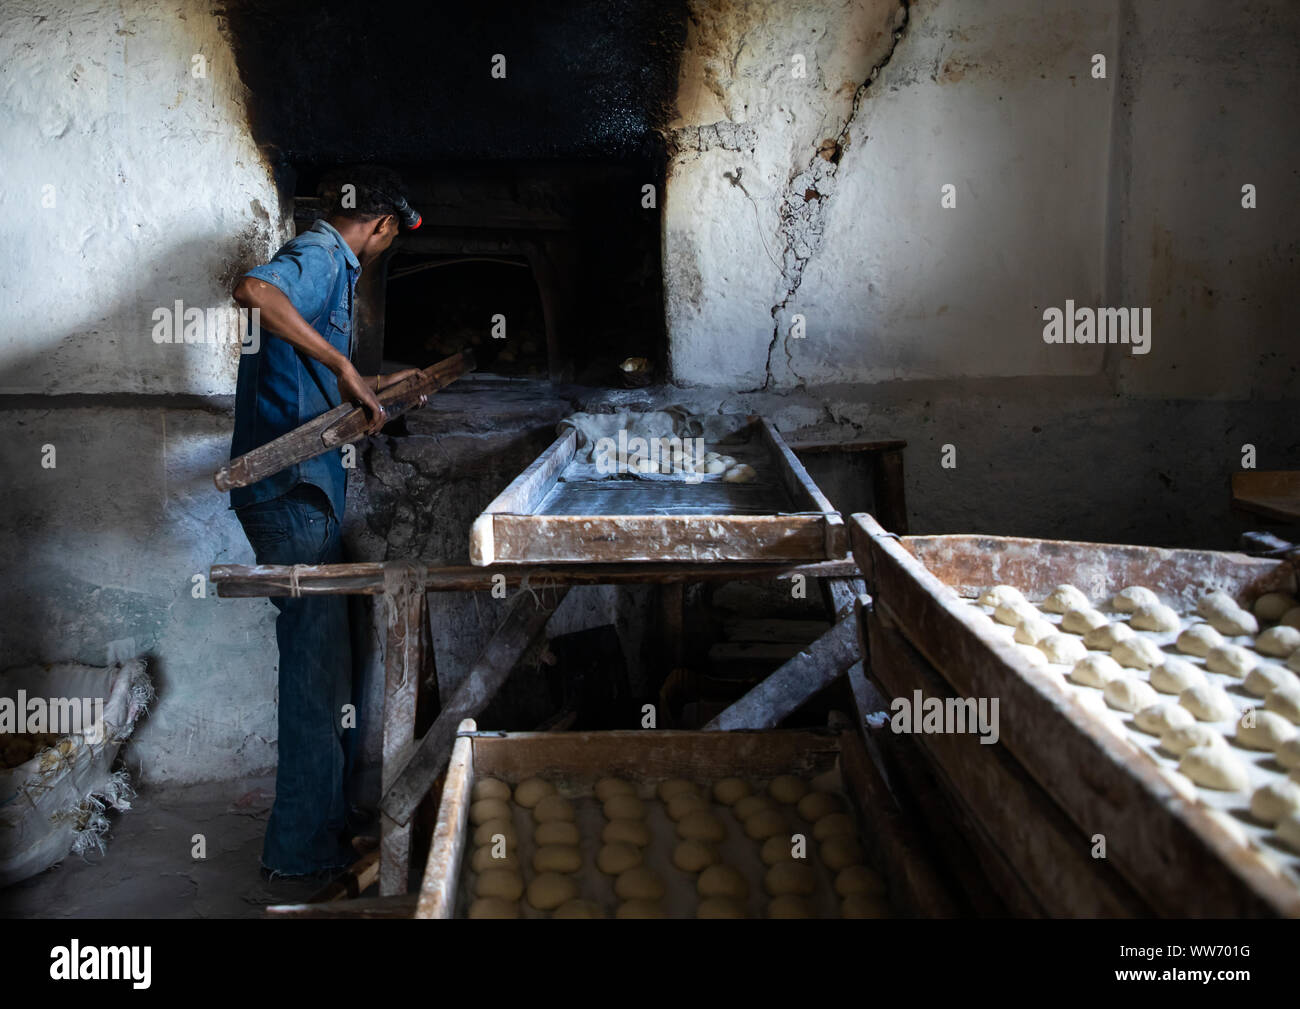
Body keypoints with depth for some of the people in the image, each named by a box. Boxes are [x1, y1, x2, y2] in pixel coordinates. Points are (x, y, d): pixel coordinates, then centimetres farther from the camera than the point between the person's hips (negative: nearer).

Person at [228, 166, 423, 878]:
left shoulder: (326, 261, 21)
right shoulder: (320, 256, -10)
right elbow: (254, 290, -34)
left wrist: (374, 385, 46)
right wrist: (345, 368, -31)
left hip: (303, 490, 11)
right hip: (289, 491, -11)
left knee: (325, 656, 19)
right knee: (315, 660, -4)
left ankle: (333, 810, 33)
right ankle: (303, 846, 7)